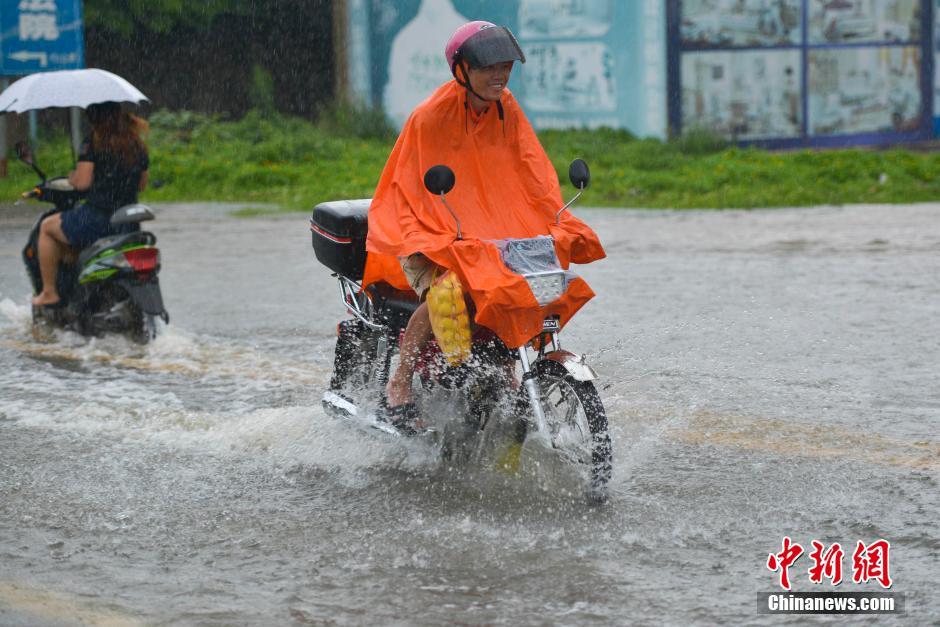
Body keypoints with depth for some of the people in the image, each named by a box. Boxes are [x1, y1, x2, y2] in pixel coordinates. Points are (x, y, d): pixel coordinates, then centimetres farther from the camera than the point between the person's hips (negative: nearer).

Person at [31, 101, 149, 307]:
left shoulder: (94, 142, -11)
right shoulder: (137, 145, 8)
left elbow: (83, 182, -15)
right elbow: (142, 184, 14)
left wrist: (72, 177, 6)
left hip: (97, 218, -7)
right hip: (129, 225, 7)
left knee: (47, 227, 19)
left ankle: (49, 292, 16)